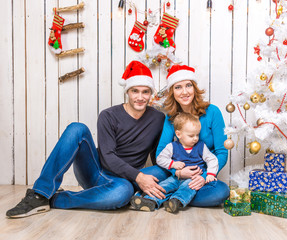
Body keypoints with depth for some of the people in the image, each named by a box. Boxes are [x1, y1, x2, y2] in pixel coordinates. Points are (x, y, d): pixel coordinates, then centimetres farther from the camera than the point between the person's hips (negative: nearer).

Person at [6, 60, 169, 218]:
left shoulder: (158, 119, 3)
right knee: (77, 128, -25)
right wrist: (137, 176, -24)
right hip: (95, 173, 0)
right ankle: (40, 195, -24)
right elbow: (107, 157, -13)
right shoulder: (109, 116, -4)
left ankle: (54, 200, -22)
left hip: (122, 180, 1)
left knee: (123, 191, -39)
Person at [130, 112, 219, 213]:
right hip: (177, 177, 2)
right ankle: (151, 201, -40)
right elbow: (160, 159, 1)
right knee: (164, 185, -24)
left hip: (194, 179, -1)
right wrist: (172, 164, -14)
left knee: (188, 186, -34)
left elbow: (212, 159, 8)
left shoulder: (201, 146, 7)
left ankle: (176, 201, -56)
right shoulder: (172, 147, 4)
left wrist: (210, 174, -8)